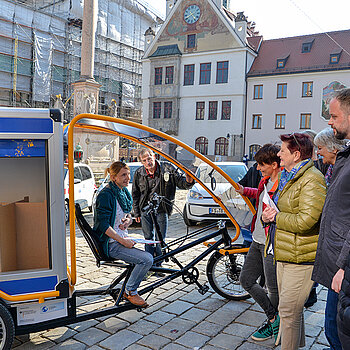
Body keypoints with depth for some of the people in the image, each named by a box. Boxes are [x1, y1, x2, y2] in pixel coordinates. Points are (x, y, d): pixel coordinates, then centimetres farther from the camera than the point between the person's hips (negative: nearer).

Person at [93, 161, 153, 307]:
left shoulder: (124, 192, 10)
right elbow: (103, 225, -21)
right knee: (147, 259, -21)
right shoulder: (106, 195, -17)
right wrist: (123, 241, -21)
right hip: (111, 244, -9)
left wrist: (128, 220, -2)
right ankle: (130, 292, 1)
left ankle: (129, 290, 13)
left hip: (122, 238, 9)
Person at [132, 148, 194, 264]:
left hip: (162, 210, -2)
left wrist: (188, 181, -28)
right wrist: (137, 213, 9)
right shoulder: (139, 174, -1)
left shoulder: (167, 168, -8)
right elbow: (135, 195, 9)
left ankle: (158, 266, 18)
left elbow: (180, 182, -3)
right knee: (148, 238, 11)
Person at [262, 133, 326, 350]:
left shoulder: (312, 179, -17)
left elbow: (305, 220, -27)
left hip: (301, 258, -10)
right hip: (285, 253, 10)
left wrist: (277, 216, -13)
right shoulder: (288, 177, 15)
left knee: (289, 311, -3)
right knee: (290, 308, 22)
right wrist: (268, 216, 4)